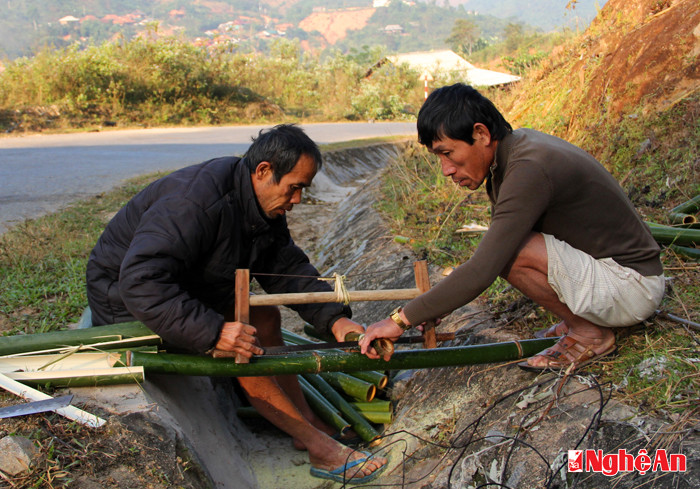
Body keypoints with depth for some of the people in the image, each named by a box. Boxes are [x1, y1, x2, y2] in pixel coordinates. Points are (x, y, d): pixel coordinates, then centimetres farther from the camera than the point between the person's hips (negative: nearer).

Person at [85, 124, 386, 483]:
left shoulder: (265, 207, -3)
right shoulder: (196, 203, -33)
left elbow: (289, 269, -3)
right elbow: (140, 281, -39)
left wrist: (334, 319, -18)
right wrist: (212, 332, -43)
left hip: (185, 289, 9)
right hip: (126, 303, -9)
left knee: (264, 318, -1)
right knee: (241, 348, -24)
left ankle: (310, 424, 5)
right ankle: (321, 449, -17)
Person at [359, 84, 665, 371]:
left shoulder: (528, 169, -27)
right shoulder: (518, 144, 3)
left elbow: (482, 272, -30)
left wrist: (401, 320, -24)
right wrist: (433, 306, 6)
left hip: (631, 289, -9)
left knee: (507, 249, -25)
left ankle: (590, 333, -5)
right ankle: (582, 315, 11)